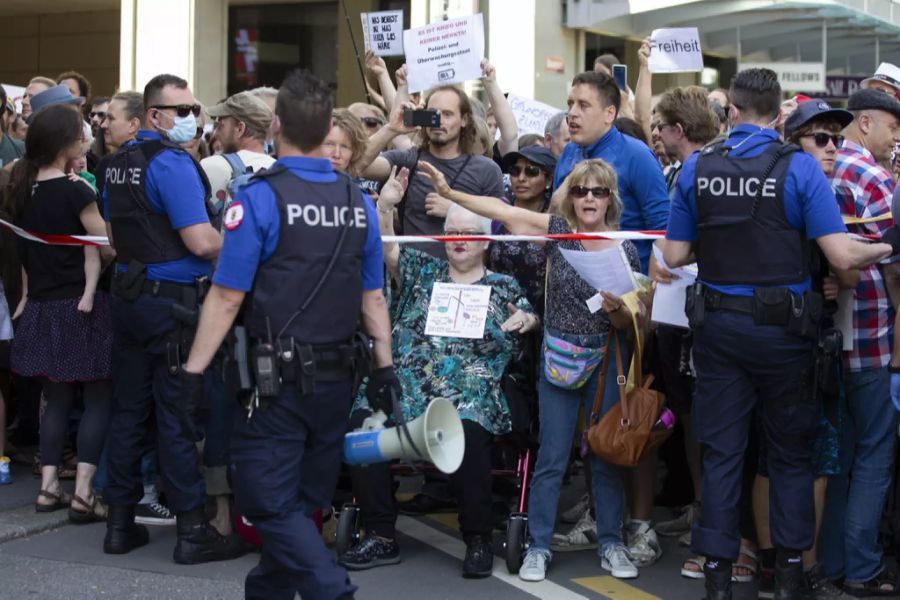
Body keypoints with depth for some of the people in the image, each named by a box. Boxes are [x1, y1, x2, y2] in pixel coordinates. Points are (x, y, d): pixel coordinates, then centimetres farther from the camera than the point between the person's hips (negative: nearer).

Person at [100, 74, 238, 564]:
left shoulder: (120, 162, 12)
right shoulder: (172, 163, -15)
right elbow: (202, 242, -21)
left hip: (128, 296, 8)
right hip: (172, 300, -8)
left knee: (129, 410, 12)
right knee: (179, 414, -4)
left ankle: (120, 523, 17)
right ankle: (192, 530, 1)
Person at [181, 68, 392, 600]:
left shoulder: (260, 198, -12)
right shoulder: (359, 202, 4)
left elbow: (227, 297, -13)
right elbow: (373, 297, 8)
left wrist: (194, 371, -8)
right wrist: (385, 366, 15)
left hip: (278, 377, -6)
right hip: (337, 377, 6)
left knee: (270, 502, -1)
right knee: (303, 500, 16)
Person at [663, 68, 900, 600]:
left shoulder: (698, 168, -2)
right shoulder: (799, 167, -10)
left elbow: (675, 256, 1)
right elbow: (842, 255, -16)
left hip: (719, 324, 2)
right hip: (783, 328, -2)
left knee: (721, 451, 9)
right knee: (790, 451, 13)